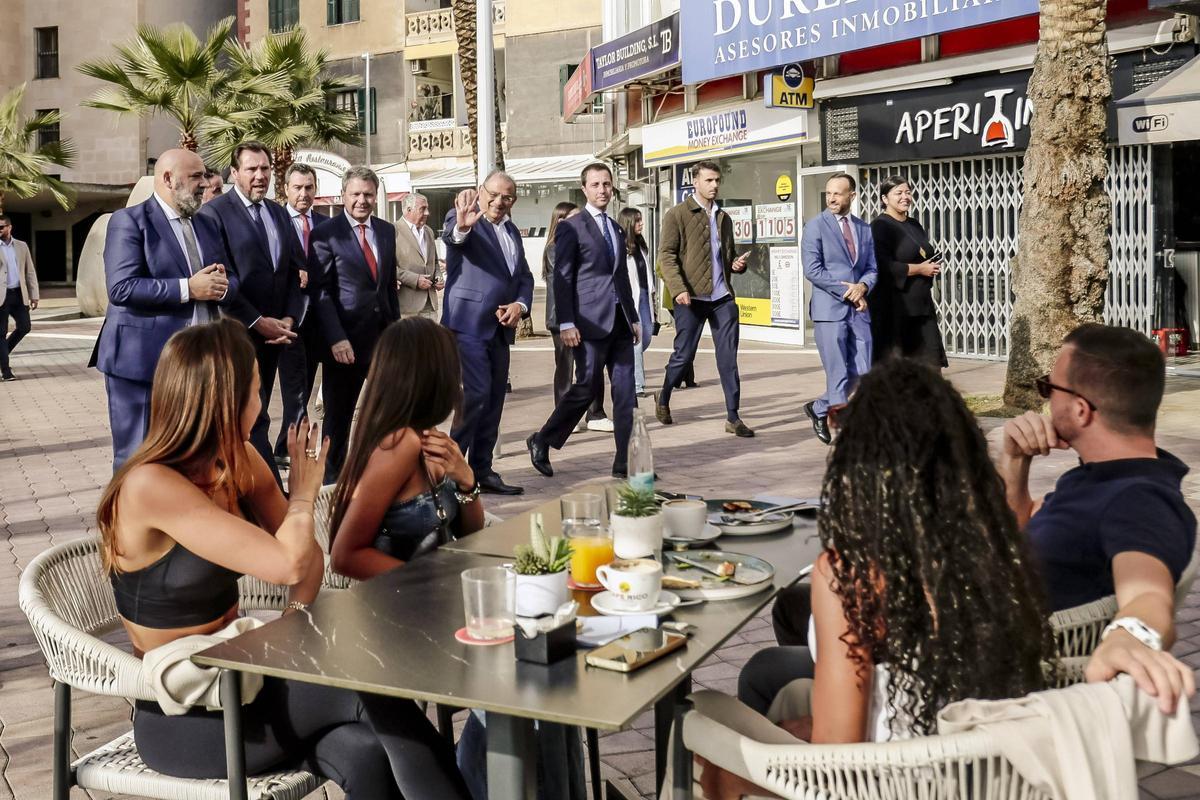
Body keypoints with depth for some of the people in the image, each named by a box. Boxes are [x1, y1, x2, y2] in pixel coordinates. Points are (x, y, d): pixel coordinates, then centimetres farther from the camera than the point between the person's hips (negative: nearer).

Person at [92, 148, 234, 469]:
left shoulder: (207, 225, 17)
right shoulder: (129, 220, -5)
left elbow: (231, 281, 16)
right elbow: (121, 288, -16)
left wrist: (221, 284, -8)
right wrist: (187, 288, -19)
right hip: (142, 360, -6)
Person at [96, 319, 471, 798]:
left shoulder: (240, 461, 0)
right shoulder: (151, 487, -24)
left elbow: (307, 558, 4)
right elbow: (287, 563, -26)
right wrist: (304, 489, -8)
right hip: (182, 719, -6)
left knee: (365, 756, -20)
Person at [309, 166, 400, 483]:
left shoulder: (386, 231, 11)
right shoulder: (325, 234, -5)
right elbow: (321, 292, -10)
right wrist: (336, 338, -17)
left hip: (383, 337, 5)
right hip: (345, 341, -5)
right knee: (338, 418, 7)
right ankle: (332, 480, 19)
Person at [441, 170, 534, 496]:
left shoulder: (512, 231, 17)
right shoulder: (463, 218, -6)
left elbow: (524, 277, 19)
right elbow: (451, 235, -29)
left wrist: (520, 304, -2)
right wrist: (462, 227, -53)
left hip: (500, 328, 8)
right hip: (468, 324, -8)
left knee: (494, 400, 10)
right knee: (476, 394, -15)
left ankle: (482, 470, 17)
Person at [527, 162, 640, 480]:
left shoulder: (617, 229, 20)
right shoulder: (571, 227, -2)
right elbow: (562, 278, -7)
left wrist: (633, 317, 19)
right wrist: (566, 323, -14)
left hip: (619, 322, 6)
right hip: (591, 321, -6)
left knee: (625, 391, 2)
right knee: (588, 386, -5)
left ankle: (624, 464, 5)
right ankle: (542, 441, 14)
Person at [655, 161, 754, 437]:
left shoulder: (724, 218, 18)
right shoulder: (677, 215, -1)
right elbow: (666, 255, -7)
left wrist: (737, 264, 4)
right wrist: (678, 289, -19)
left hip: (722, 296, 5)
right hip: (691, 297, -5)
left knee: (728, 357, 0)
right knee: (683, 354, 3)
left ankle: (733, 417, 3)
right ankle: (663, 401, 28)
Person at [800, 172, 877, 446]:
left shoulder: (864, 229, 14)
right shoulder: (815, 226, -2)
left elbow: (872, 268, 15)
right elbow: (812, 270, -10)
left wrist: (862, 286, -8)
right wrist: (848, 292, -12)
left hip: (858, 310, 5)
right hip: (829, 309, -5)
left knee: (862, 371, 6)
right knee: (838, 374, -5)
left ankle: (820, 408, 26)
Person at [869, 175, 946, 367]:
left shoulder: (914, 225, 17)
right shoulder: (880, 226, -7)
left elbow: (928, 255, 28)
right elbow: (883, 266, -19)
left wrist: (933, 265, 6)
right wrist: (919, 269, -14)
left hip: (921, 304, 7)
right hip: (893, 306, -7)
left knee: (929, 365, 1)